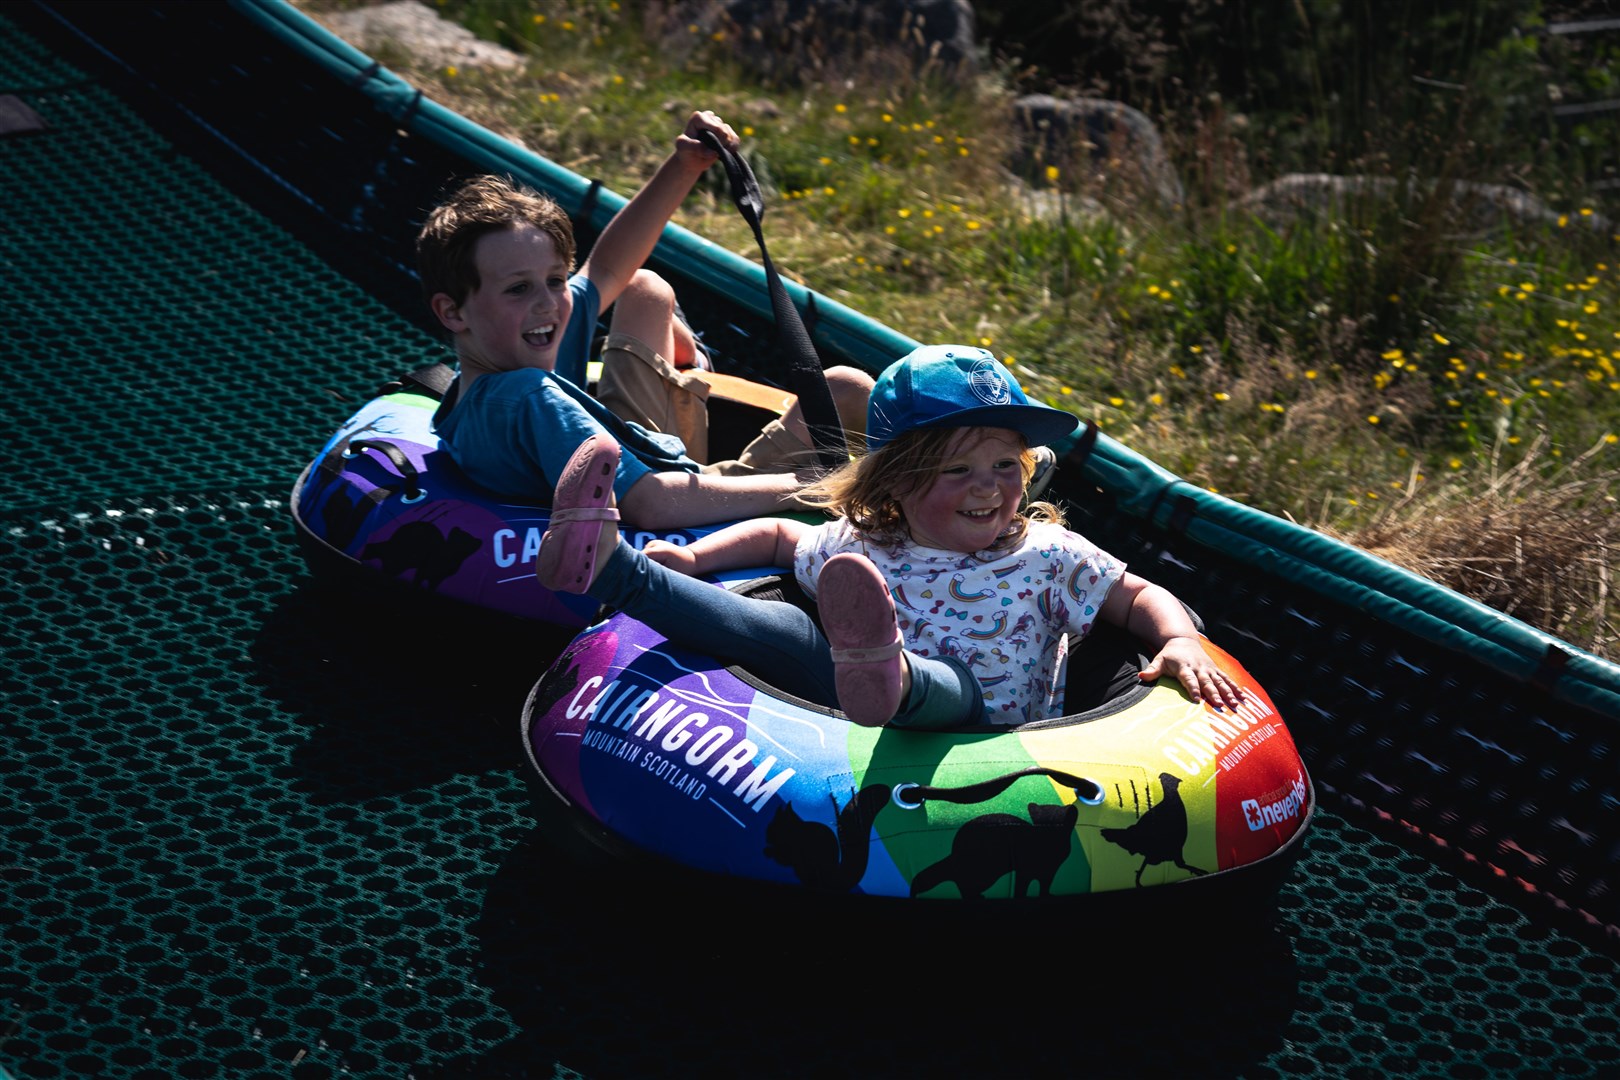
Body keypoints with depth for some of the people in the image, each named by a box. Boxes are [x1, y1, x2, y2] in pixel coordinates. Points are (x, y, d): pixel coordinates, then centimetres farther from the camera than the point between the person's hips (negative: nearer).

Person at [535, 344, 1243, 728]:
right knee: (791, 630, -16)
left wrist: (1181, 642, -8)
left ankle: (887, 675, -72)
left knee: (953, 678, -35)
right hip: (854, 726, 3)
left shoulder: (1045, 556, 8)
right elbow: (779, 534, 31)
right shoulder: (855, 550, 13)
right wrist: (691, 556, 16)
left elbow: (1142, 596, 14)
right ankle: (610, 567, -26)